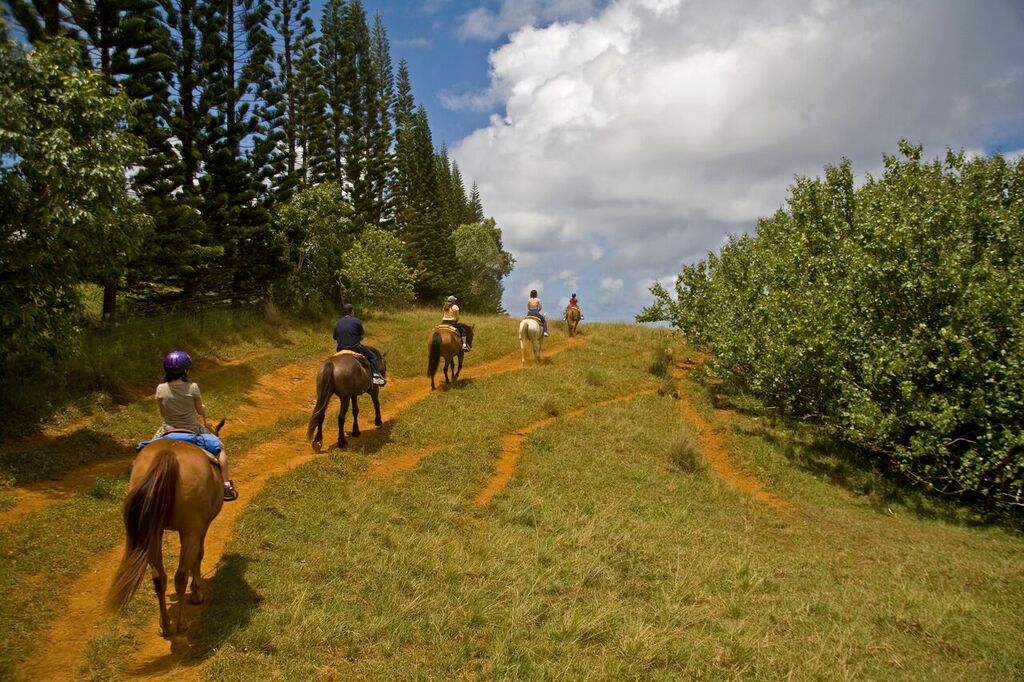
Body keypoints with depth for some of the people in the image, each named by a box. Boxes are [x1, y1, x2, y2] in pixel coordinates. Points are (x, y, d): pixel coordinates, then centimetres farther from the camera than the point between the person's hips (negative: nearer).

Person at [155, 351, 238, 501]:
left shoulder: (161, 389, -12)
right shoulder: (192, 388, -17)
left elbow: (163, 413, 1)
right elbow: (201, 411, -4)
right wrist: (203, 409, 19)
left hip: (168, 432, 2)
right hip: (192, 431, -2)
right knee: (220, 449, 17)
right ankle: (226, 487, 13)